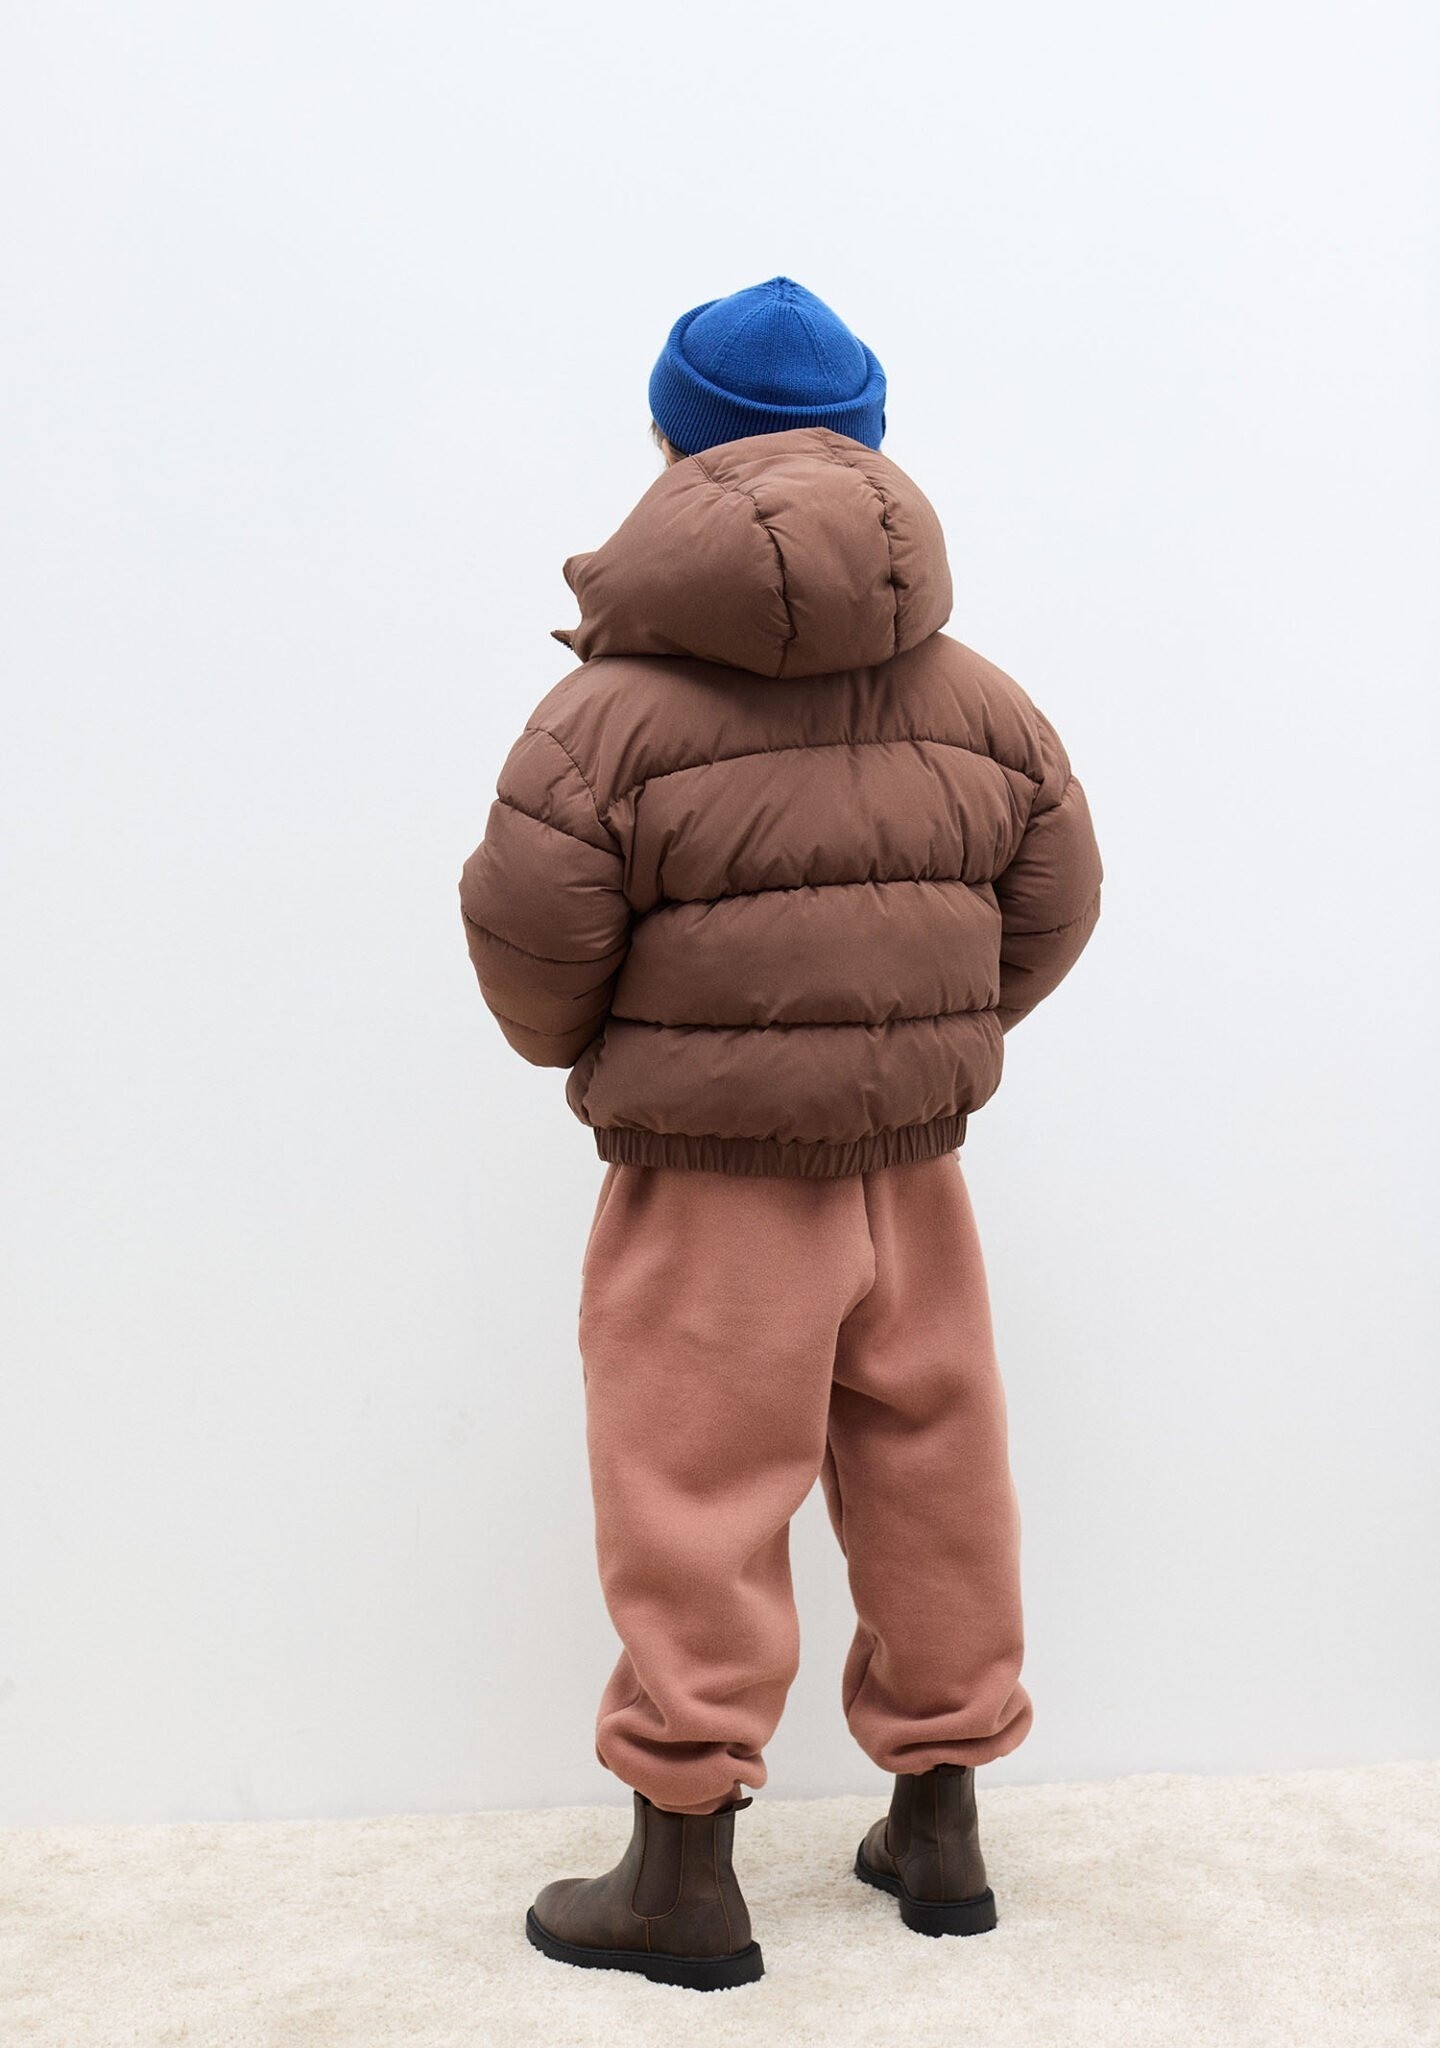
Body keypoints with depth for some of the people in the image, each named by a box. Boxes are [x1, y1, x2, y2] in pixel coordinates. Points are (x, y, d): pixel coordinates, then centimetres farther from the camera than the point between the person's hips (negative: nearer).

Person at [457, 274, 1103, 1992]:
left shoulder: (616, 708, -12)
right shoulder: (978, 703, 3)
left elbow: (527, 927, -12)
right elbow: (1056, 899, 8)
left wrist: (573, 1047, 10)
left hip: (706, 1191, -4)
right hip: (914, 1169, 5)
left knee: (700, 1519, 6)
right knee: (931, 1492, 16)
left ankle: (682, 1876, 17)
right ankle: (939, 1829, 30)